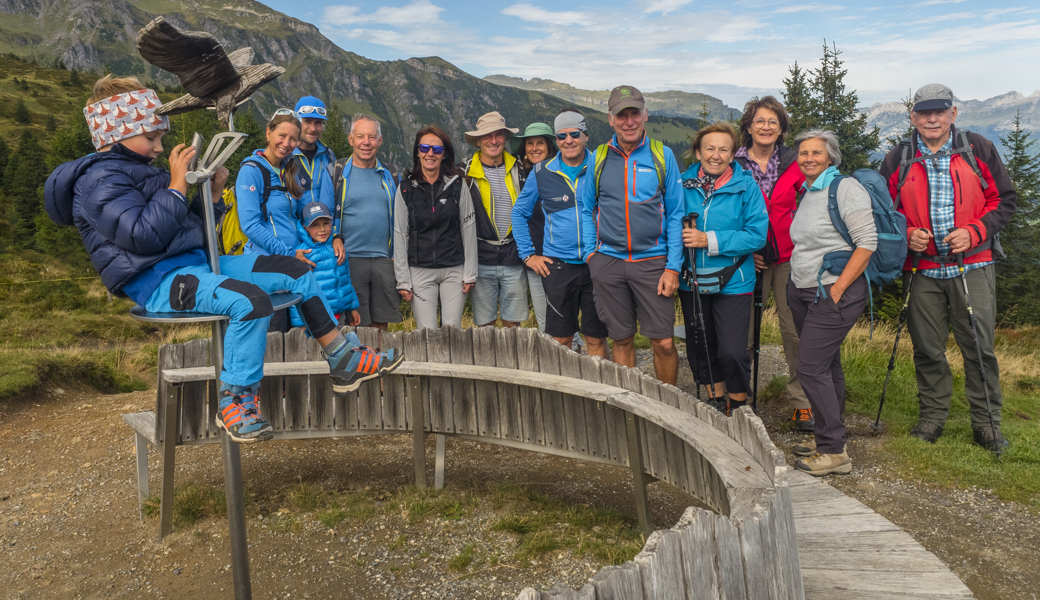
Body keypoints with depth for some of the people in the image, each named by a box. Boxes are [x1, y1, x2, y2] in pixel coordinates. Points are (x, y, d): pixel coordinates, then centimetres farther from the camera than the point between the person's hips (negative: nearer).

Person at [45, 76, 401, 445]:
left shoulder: (138, 169, 24)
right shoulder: (100, 179, -7)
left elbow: (190, 229, 25)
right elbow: (144, 236, -23)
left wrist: (213, 194, 9)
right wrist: (177, 183, -16)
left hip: (194, 264, 10)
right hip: (156, 281, -10)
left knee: (295, 271, 4)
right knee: (250, 300, -36)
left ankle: (344, 361, 6)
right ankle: (233, 402, -22)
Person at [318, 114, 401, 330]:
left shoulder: (390, 176, 14)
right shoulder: (335, 173, 4)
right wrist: (334, 239, -14)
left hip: (384, 260, 3)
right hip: (349, 258, -3)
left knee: (381, 323, 7)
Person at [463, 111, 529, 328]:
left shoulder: (518, 169, 7)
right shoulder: (466, 173, -1)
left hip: (514, 260, 2)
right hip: (482, 260, -2)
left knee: (513, 323, 8)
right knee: (484, 325, 4)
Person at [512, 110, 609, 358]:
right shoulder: (542, 173, 4)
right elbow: (519, 213, 15)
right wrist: (528, 254, 8)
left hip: (597, 264, 0)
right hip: (558, 266, 1)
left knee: (596, 338, 5)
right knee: (560, 338, 5)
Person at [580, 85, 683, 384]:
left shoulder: (662, 155, 2)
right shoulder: (599, 158, 6)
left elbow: (675, 214, 2)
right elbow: (587, 210, 15)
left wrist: (673, 267, -5)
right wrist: (589, 251, 3)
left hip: (652, 261, -1)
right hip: (608, 262, 2)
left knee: (664, 343, -3)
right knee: (622, 340, 10)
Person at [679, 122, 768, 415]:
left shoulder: (746, 186, -9)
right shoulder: (683, 183, 0)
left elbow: (756, 235, -14)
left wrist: (709, 240, -22)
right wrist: (683, 236, -9)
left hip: (733, 282, -3)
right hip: (691, 281, 4)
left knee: (732, 351, -7)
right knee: (699, 348, 15)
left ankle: (740, 406, 18)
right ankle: (716, 400, 37)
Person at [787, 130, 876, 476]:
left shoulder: (846, 188, -10)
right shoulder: (806, 193, 15)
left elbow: (867, 242, -16)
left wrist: (837, 288, -19)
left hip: (836, 294, -8)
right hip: (803, 292, 8)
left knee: (811, 367, -11)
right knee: (827, 365, 15)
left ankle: (833, 452, -2)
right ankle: (828, 436, 26)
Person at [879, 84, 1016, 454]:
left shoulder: (978, 150, 3)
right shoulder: (898, 160, 6)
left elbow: (1004, 199, 6)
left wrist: (974, 232, -9)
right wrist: (906, 235, -6)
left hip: (973, 264, -1)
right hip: (923, 270, 1)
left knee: (979, 347, 0)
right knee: (927, 348, 7)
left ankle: (987, 422, 14)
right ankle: (932, 416, 23)